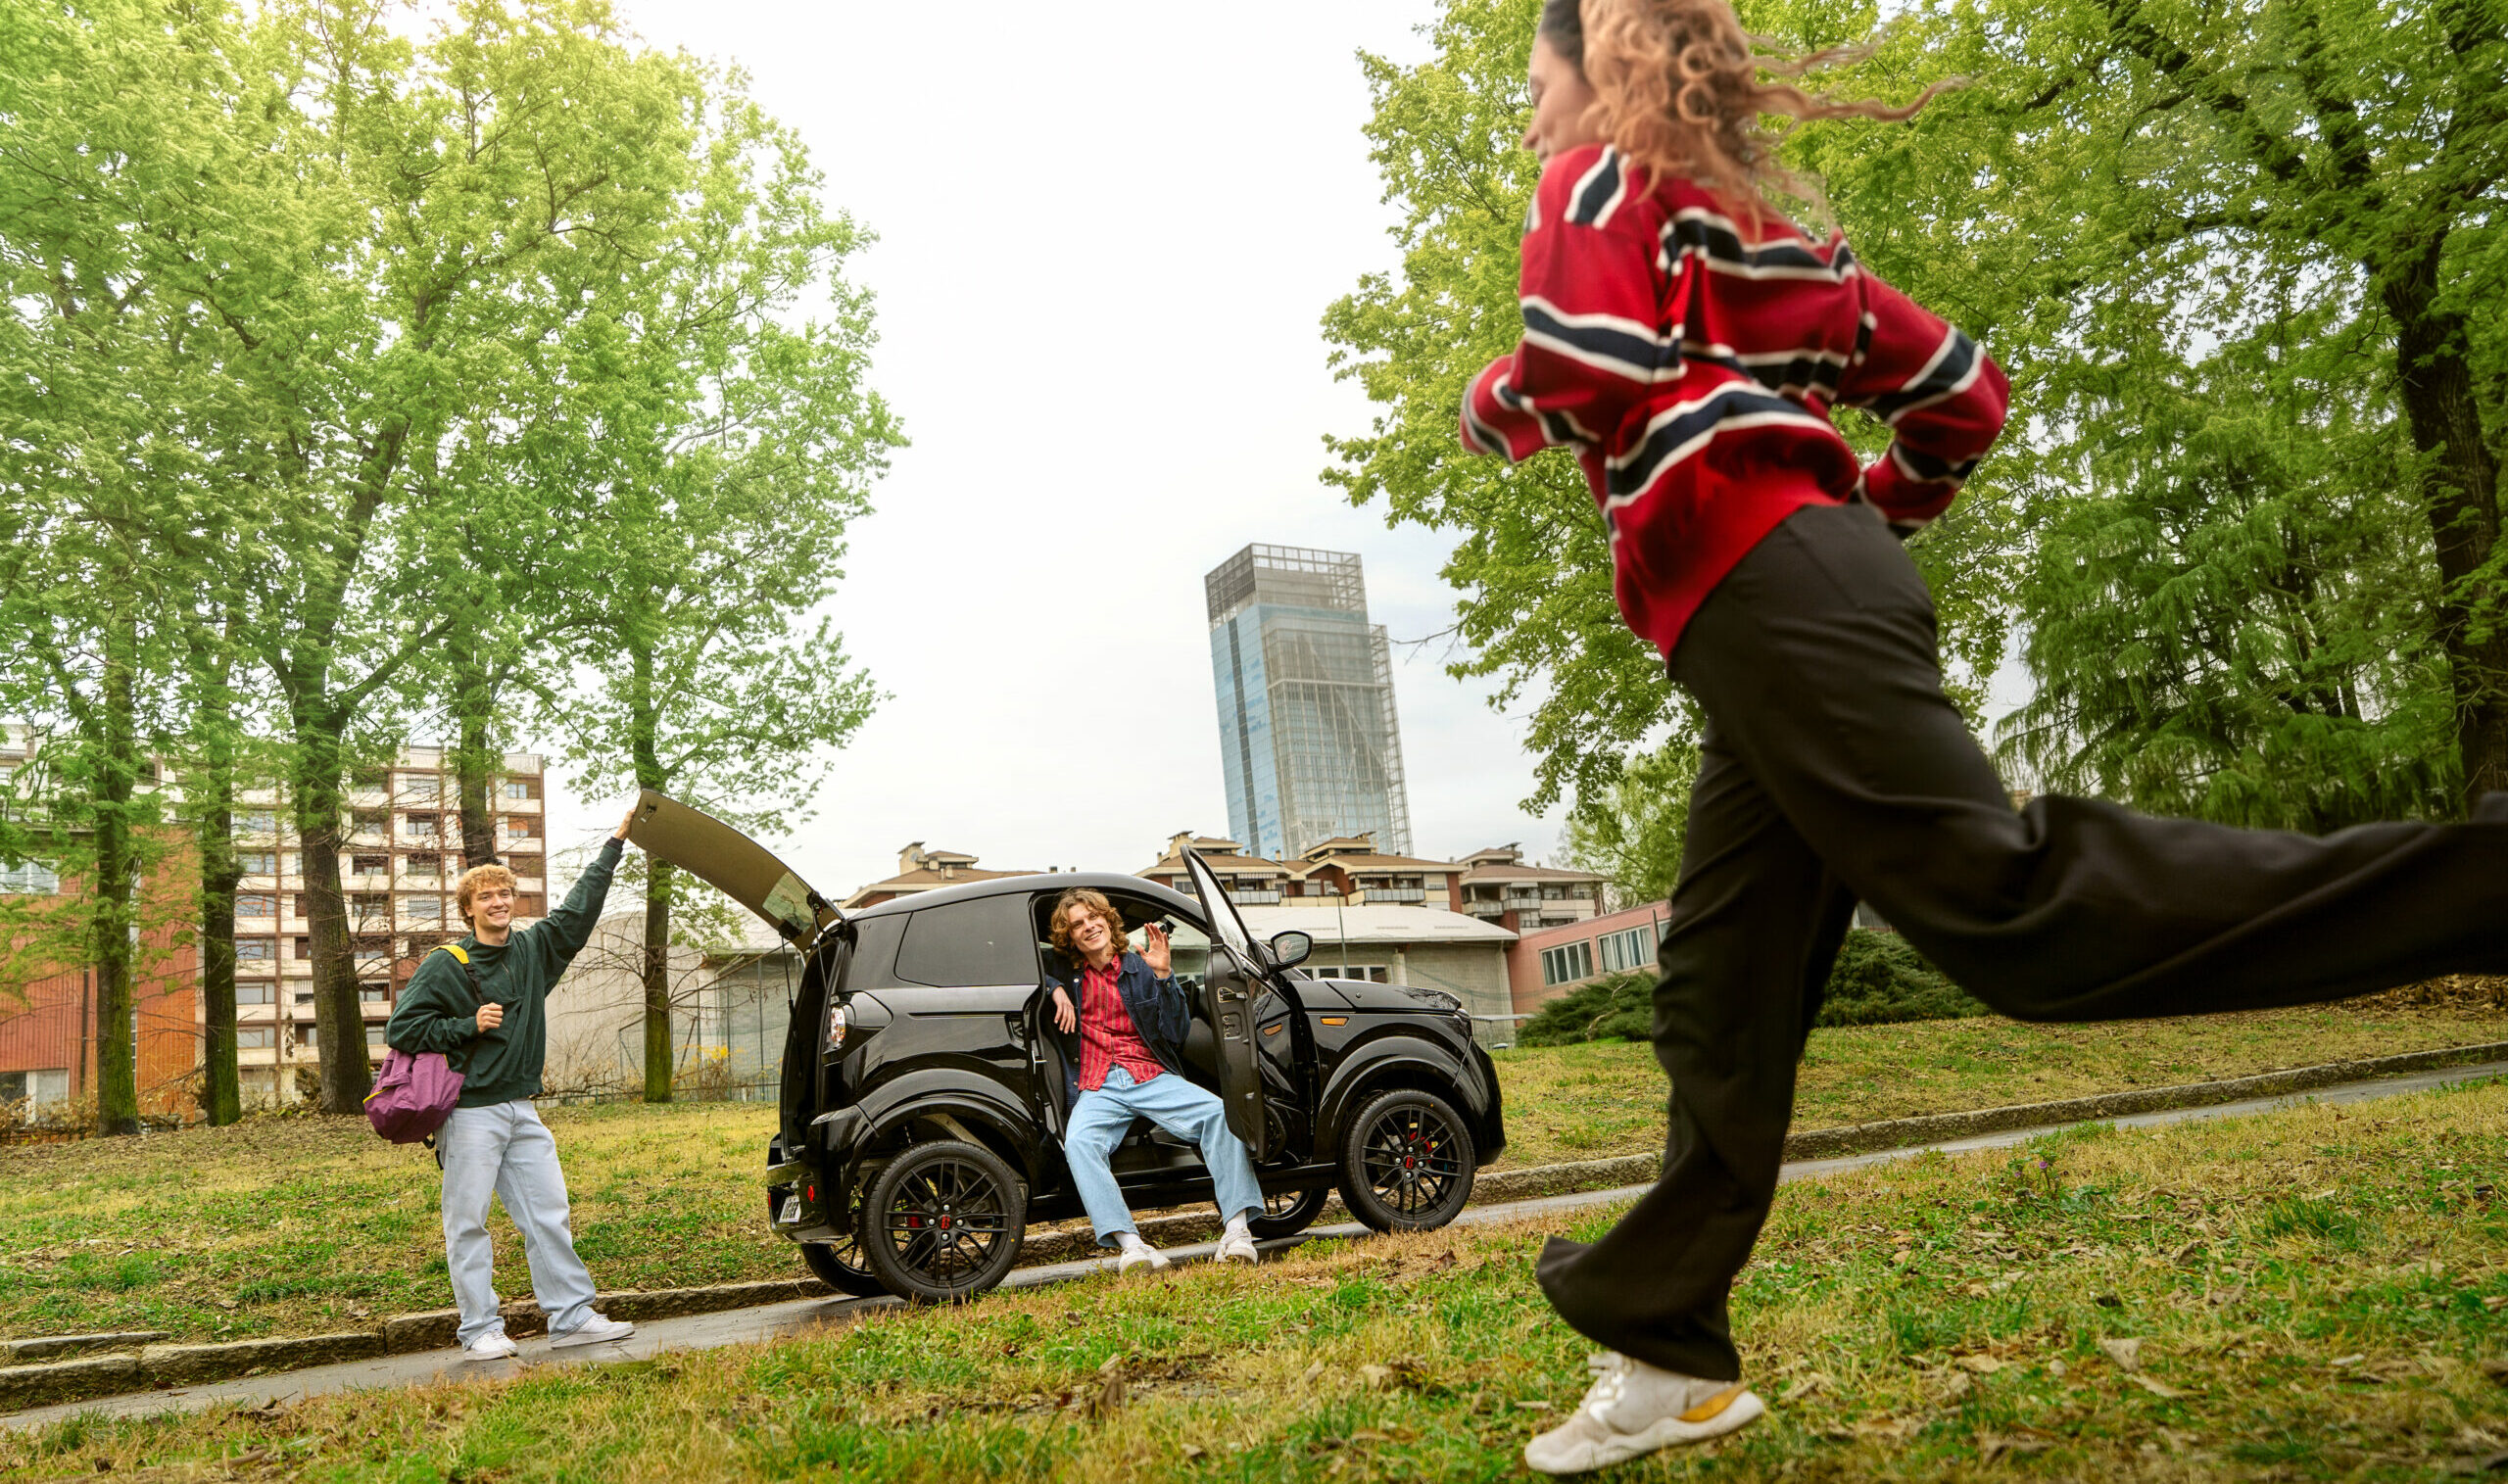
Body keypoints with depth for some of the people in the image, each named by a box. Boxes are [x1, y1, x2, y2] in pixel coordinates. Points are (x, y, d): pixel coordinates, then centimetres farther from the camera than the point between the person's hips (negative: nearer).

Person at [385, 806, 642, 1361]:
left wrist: (615, 843, 20)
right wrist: (469, 1026, -13)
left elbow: (579, 908, 18)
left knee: (549, 1215, 4)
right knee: (468, 1223, 0)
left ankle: (572, 1316, 9)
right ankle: (480, 1330, 6)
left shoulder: (535, 949, 10)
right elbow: (402, 1029, -4)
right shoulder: (447, 965, -4)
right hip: (470, 1112, -5)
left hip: (521, 1111, 5)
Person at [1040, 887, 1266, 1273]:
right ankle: (1130, 1244, -45)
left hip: (1152, 1078, 0)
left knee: (1218, 1111, -28)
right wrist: (1055, 990, 6)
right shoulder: (1067, 975, 15)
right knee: (1078, 1142, -34)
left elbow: (1176, 1032, 7)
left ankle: (1237, 1228, -33)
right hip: (1097, 1088, 0)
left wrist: (1163, 975, -5)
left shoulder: (1140, 967, 14)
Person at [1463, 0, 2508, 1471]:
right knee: (1724, 995, 6)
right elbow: (1962, 388, 26)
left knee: (2006, 903, -22)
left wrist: (1493, 402, 7)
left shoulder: (1603, 177, 8)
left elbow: (1590, 370, -13)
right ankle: (1669, 1348, 11)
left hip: (1763, 591, -9)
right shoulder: (1764, 230, 30)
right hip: (1821, 579, 9)